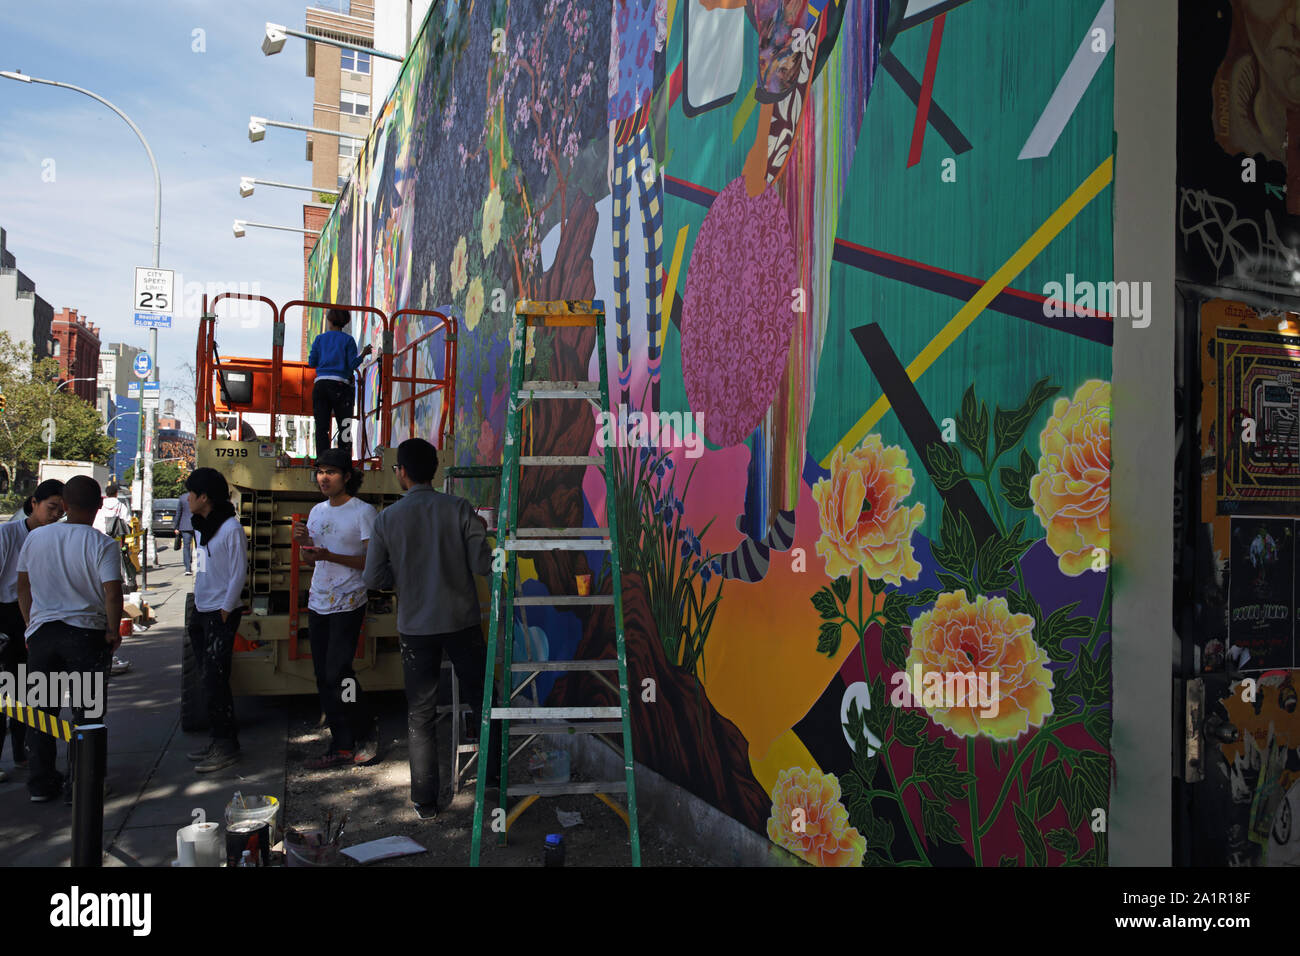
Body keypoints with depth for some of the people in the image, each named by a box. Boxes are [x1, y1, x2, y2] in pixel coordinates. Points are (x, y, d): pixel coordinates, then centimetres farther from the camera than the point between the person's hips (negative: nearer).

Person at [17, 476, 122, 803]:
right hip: (87, 634, -4)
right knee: (86, 714, 7)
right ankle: (79, 785, 10)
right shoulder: (102, 545, -13)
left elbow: (23, 587, 10)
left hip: (41, 632, 4)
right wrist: (113, 632, -4)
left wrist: (32, 626, 20)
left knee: (42, 710, 15)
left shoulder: (35, 537, 2)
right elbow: (113, 594, -18)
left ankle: (40, 782, 22)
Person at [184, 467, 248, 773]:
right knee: (208, 680, 11)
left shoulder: (231, 527, -13)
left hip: (222, 613, -9)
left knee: (215, 680, -8)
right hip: (202, 611, 9)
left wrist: (225, 609, -14)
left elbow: (239, 572, -13)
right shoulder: (202, 526, 13)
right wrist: (197, 610, 15)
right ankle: (219, 740, 19)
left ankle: (227, 745, 0)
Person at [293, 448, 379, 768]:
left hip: (347, 604, -7)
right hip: (318, 603, 7)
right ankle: (341, 745, 15)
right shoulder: (317, 511, 14)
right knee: (324, 677, 7)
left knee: (337, 673, -11)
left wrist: (330, 556, -22)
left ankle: (365, 737, 6)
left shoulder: (363, 511, -8)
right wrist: (304, 543, -1)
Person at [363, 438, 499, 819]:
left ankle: (425, 801, 16)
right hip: (462, 622, 0)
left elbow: (374, 578, -1)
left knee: (421, 716, 10)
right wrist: (478, 534, 11)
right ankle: (492, 773, 24)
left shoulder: (387, 519, -5)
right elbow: (483, 564, -9)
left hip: (415, 628, 0)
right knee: (483, 696, 19)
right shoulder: (459, 509, -7)